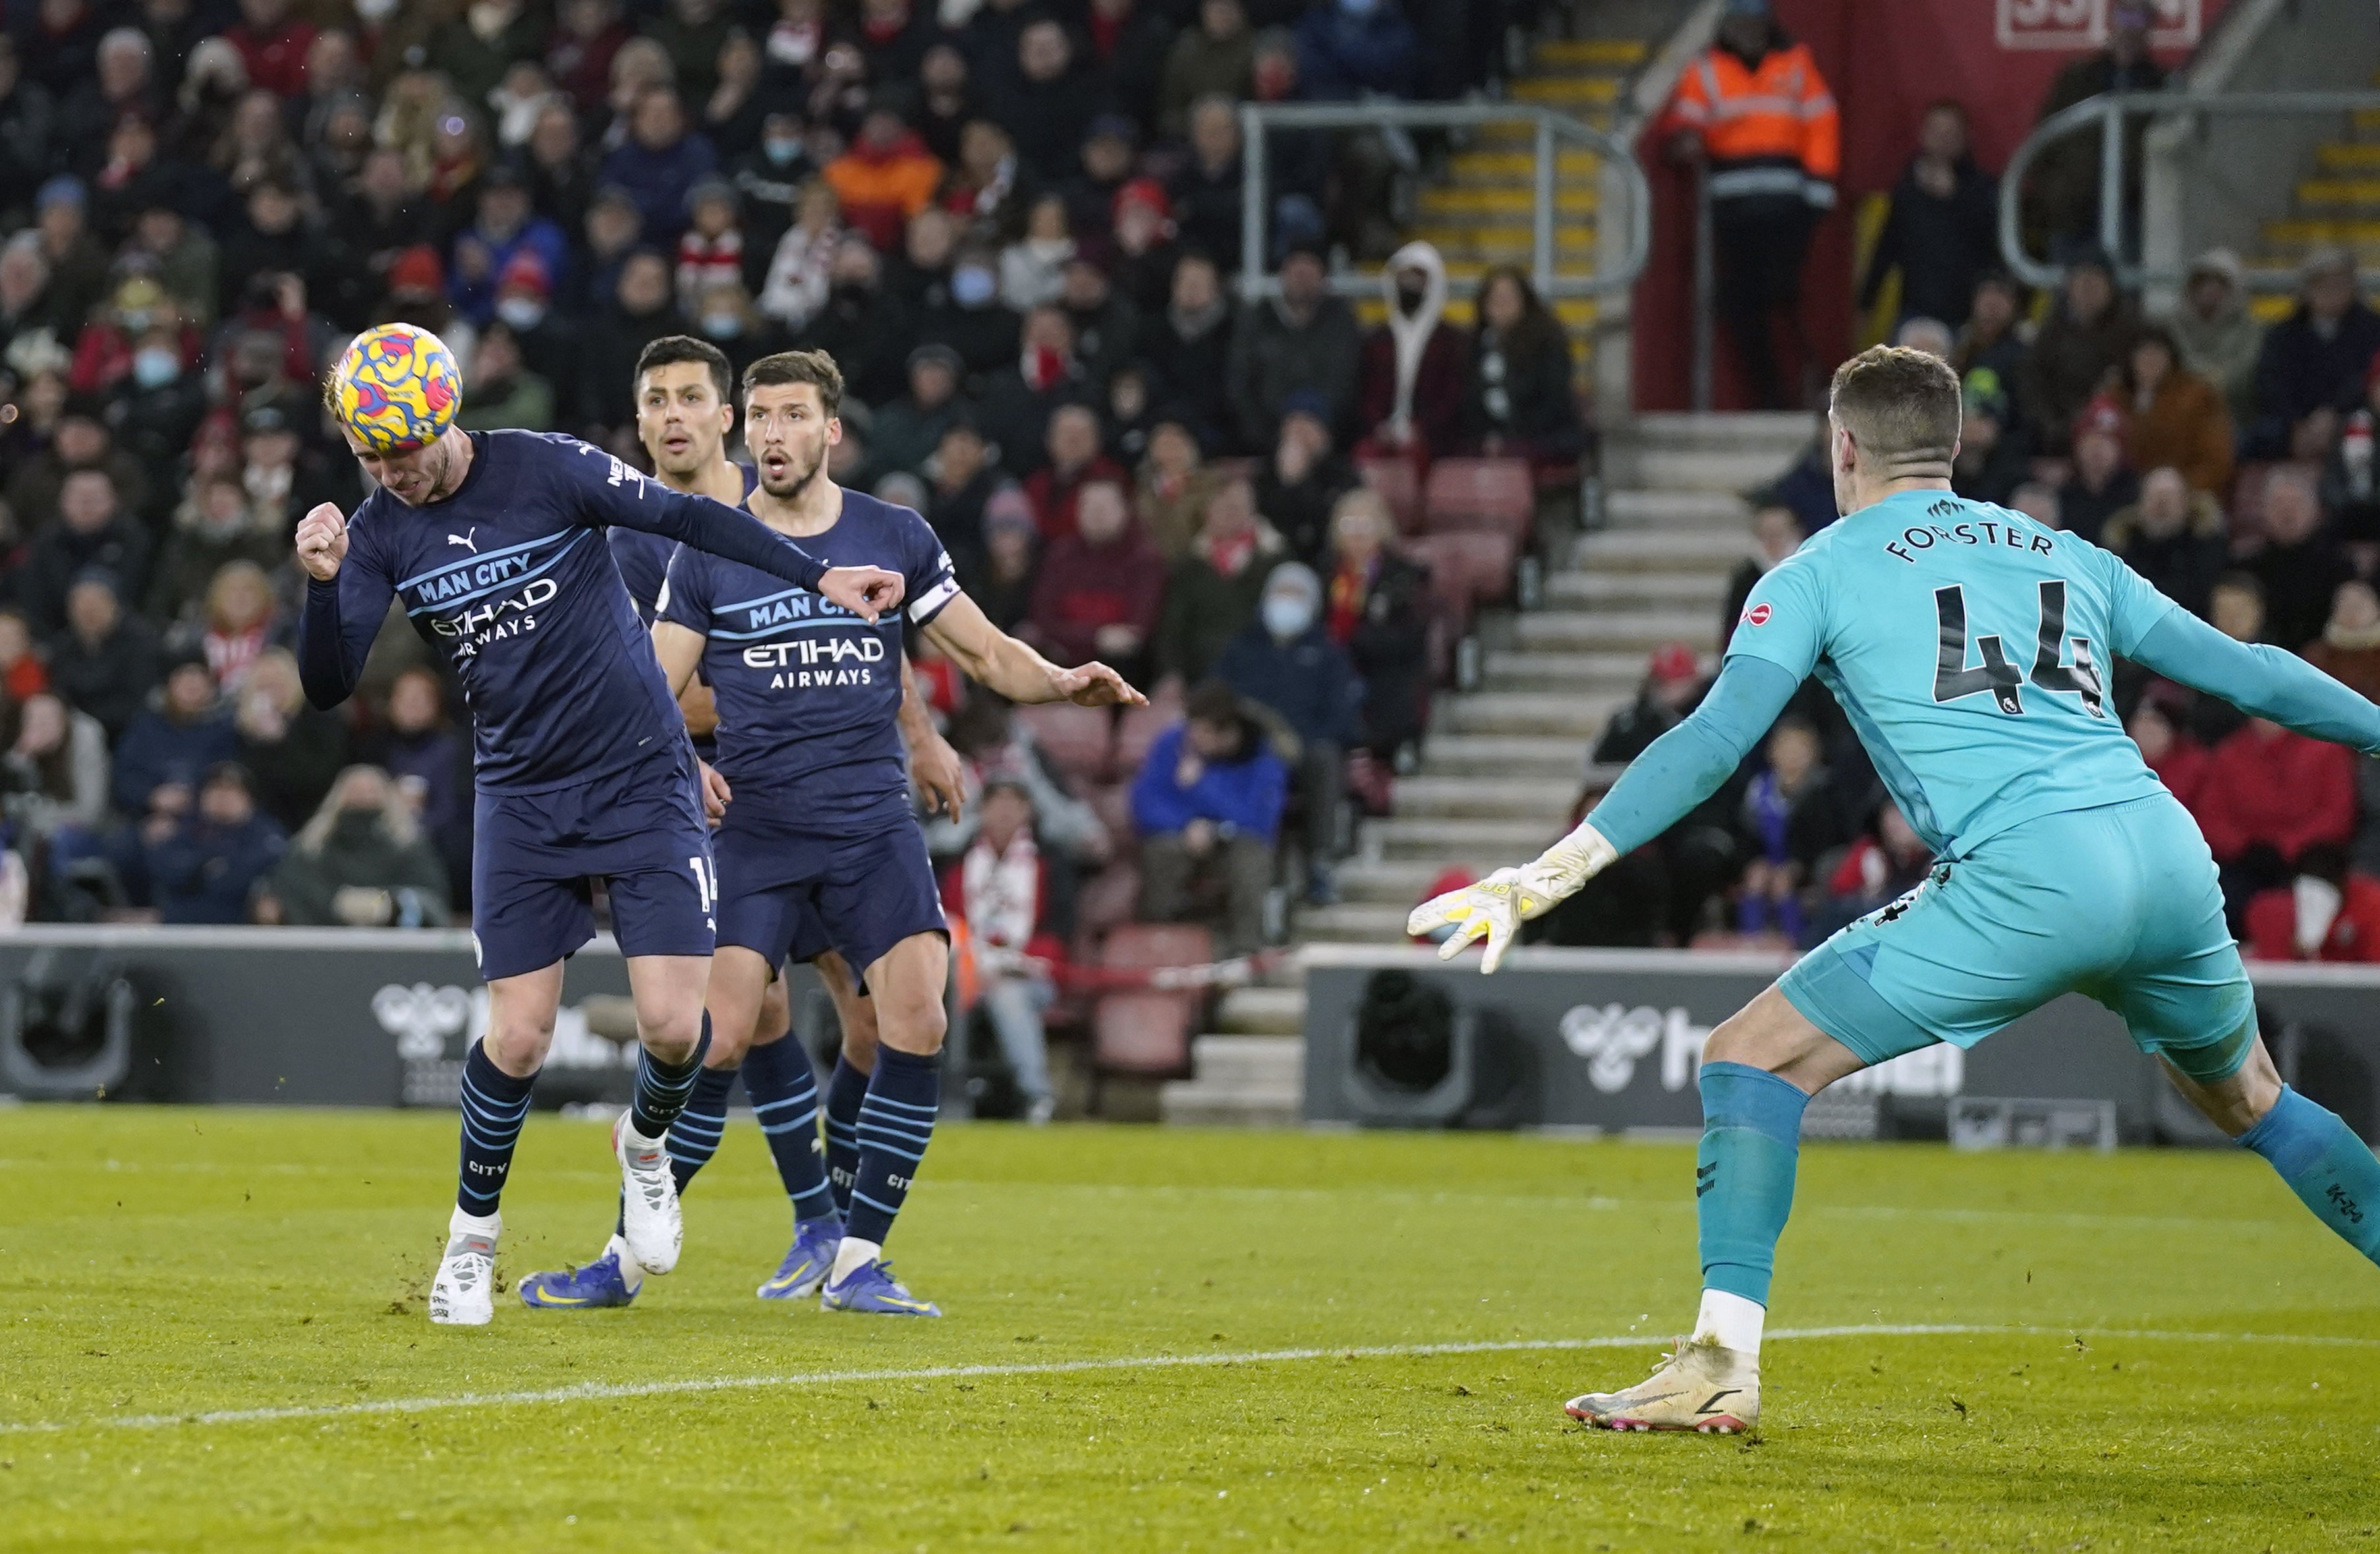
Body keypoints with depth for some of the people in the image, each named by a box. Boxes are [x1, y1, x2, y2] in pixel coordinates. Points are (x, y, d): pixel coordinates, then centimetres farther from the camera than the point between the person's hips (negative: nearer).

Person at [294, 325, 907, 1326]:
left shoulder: (543, 468, -12)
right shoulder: (380, 533, -3)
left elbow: (688, 519, -5)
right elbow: (328, 687, -8)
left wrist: (818, 577, -9)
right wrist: (322, 584, -26)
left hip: (644, 783, -2)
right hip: (522, 801, 2)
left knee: (673, 1026, -12)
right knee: (516, 1037, -6)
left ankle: (644, 1144, 22)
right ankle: (472, 1237, 17)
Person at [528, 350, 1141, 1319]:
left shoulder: (897, 538, 8)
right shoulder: (708, 554, 4)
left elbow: (988, 655, 12)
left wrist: (1064, 683, -8)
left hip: (873, 824, 1)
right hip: (755, 829, -1)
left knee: (917, 1025, -15)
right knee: (719, 1033, -15)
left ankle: (855, 1259, -4)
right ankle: (631, 1254, -3)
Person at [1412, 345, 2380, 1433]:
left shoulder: (1819, 574, 13)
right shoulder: (2069, 558, 25)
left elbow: (1716, 739, 0)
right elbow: (2247, 675, 26)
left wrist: (1559, 868, -3)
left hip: (2025, 875, -5)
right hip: (2169, 850, 5)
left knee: (1753, 1059, 5)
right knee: (2249, 1101, 31)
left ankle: (1724, 1362, -6)